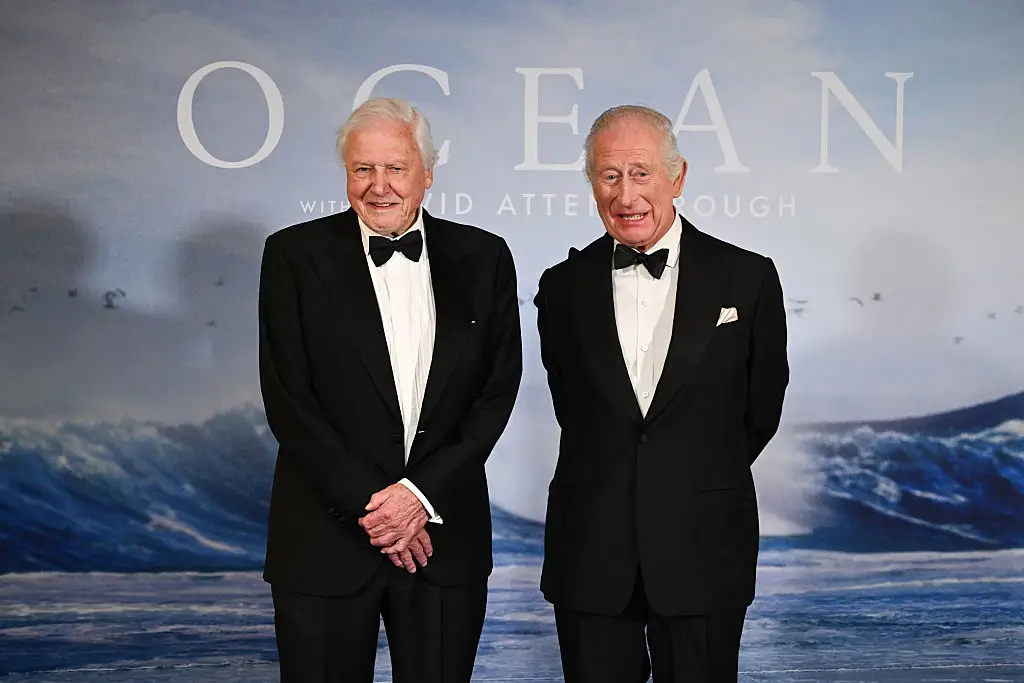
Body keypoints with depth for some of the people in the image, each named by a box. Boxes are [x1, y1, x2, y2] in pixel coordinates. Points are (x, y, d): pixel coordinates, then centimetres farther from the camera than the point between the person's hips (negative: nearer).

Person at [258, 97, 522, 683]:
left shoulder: (482, 258, 3)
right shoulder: (295, 255, -2)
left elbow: (498, 389, 0)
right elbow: (287, 399, -6)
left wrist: (422, 494, -10)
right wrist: (368, 504, -11)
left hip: (444, 533, 2)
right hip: (326, 538, -1)